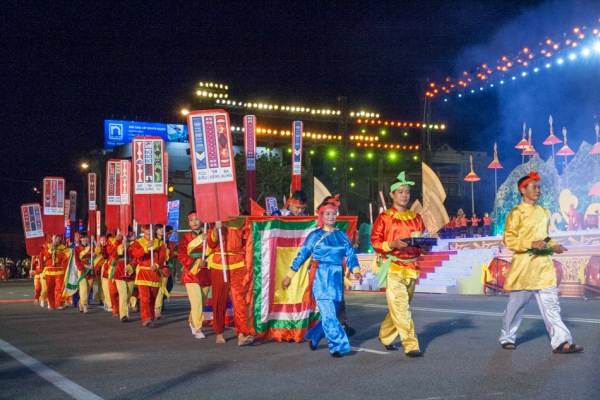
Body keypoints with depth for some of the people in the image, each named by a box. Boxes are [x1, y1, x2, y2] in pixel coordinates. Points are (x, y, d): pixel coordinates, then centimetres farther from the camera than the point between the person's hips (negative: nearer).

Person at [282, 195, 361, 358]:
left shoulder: (342, 236, 11)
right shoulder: (315, 235, 4)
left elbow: (350, 255, 5)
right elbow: (301, 255, 6)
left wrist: (355, 270, -14)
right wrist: (289, 276, 6)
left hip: (336, 278, 4)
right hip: (321, 278, -4)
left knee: (330, 314, 9)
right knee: (328, 314, -11)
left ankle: (312, 337, 31)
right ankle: (338, 346, -5)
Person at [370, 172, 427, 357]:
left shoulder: (416, 218, 13)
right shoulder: (384, 218, -1)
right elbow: (375, 242, -4)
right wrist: (393, 244, -20)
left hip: (412, 267, 5)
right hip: (393, 268, -5)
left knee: (400, 306, 12)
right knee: (401, 307, -10)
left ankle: (385, 336, 31)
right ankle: (411, 346, -8)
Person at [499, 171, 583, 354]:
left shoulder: (544, 212, 14)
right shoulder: (516, 213, -7)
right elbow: (509, 240, -11)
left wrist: (553, 246, 5)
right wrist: (532, 244, -21)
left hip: (544, 265, 6)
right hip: (524, 265, -6)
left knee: (550, 304, -1)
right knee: (516, 304, 5)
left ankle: (561, 341, -4)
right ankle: (507, 338, 21)